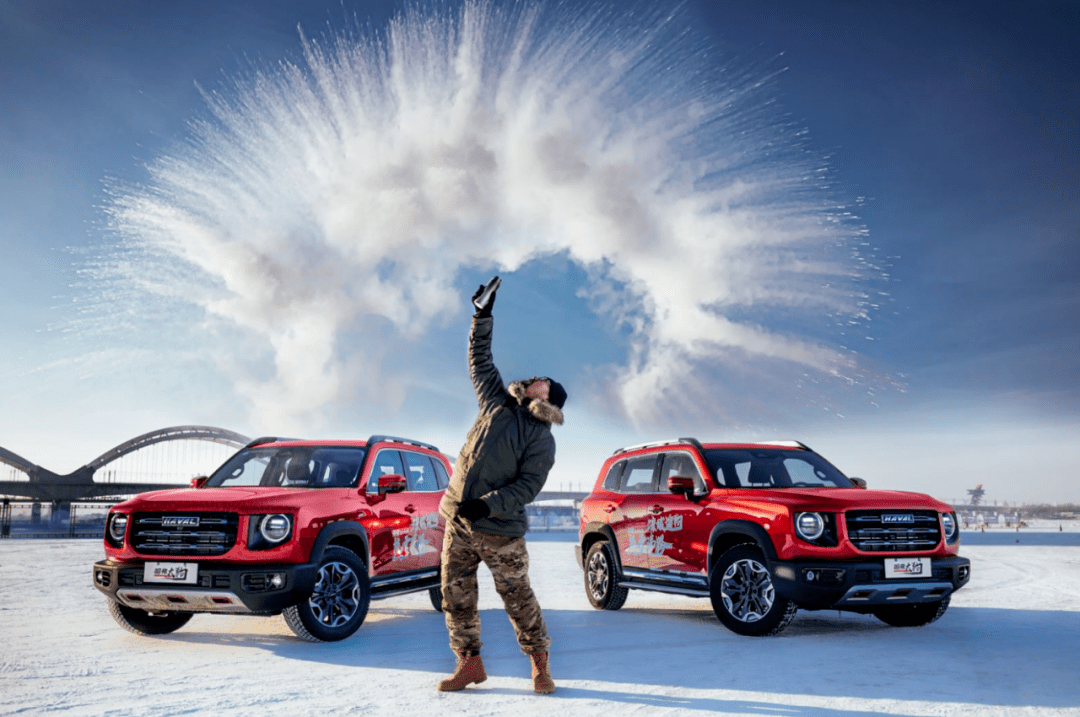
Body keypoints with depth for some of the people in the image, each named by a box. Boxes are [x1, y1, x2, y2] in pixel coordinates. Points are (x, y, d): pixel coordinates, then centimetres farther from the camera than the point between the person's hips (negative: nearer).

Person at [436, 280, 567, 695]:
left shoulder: (542, 440, -6)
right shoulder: (498, 405, 10)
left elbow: (527, 487, -14)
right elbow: (480, 361, 19)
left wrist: (488, 505, -25)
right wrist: (483, 317, 17)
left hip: (500, 529, -6)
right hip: (457, 520, 6)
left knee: (516, 596, 2)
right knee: (456, 594, 7)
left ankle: (540, 664, 17)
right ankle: (469, 664, 19)